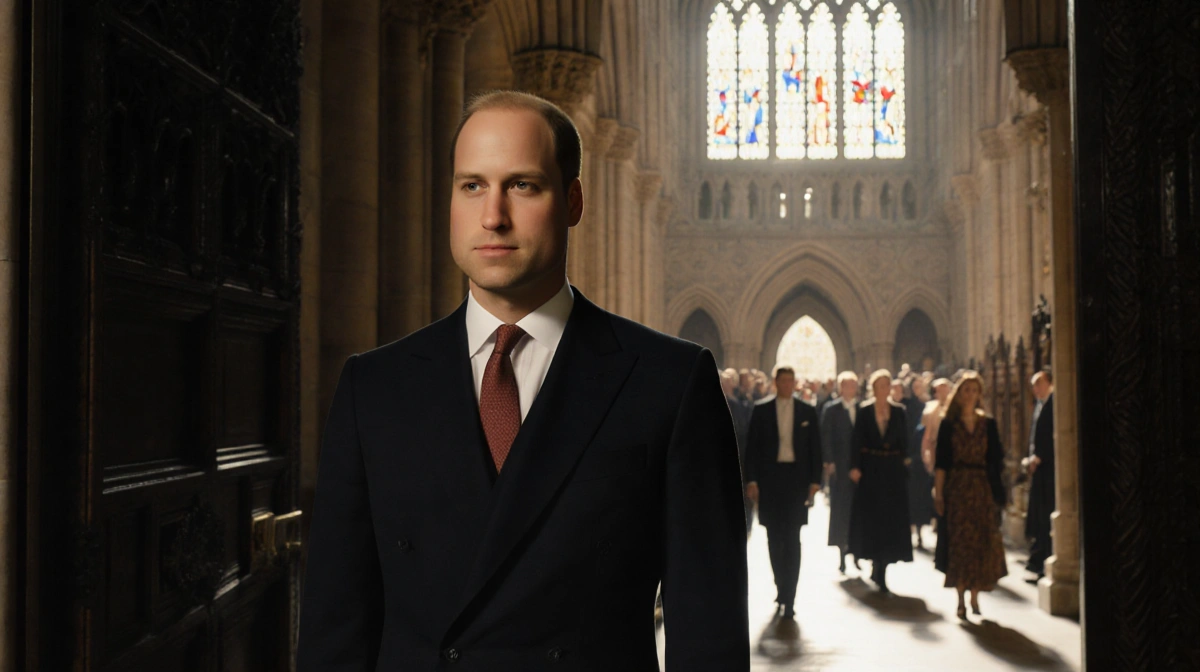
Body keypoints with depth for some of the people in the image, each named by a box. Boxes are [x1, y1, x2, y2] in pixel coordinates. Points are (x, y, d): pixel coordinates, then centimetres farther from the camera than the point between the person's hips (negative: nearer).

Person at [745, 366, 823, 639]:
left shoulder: (807, 411, 5)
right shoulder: (761, 410, 3)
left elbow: (815, 448, 6)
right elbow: (753, 446, 2)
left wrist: (814, 481, -2)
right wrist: (751, 479, -5)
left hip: (796, 479, -1)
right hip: (769, 478, 1)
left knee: (792, 541, -7)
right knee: (775, 539, 8)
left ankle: (788, 606, -8)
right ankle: (782, 589, 24)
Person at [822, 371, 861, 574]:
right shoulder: (831, 409, 1)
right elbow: (826, 437, -2)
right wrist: (829, 462, -10)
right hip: (840, 466, -2)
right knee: (840, 509, 1)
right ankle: (842, 555, 7)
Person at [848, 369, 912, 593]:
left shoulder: (899, 411, 6)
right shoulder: (864, 411, 1)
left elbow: (904, 440, 5)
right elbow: (857, 441, -3)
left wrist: (904, 462, -4)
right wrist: (855, 466, -11)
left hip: (893, 468, 1)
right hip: (870, 468, -1)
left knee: (891, 518, 0)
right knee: (870, 515, 1)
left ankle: (880, 568, 8)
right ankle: (877, 565, 15)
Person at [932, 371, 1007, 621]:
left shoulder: (988, 424, 6)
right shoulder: (948, 424, 1)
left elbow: (996, 459, 4)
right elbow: (941, 461, -2)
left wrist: (997, 492, -3)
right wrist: (938, 492, -8)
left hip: (982, 489, 2)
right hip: (956, 488, -2)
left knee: (982, 542, 2)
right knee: (958, 541, -1)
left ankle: (975, 596, 13)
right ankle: (961, 600, 4)